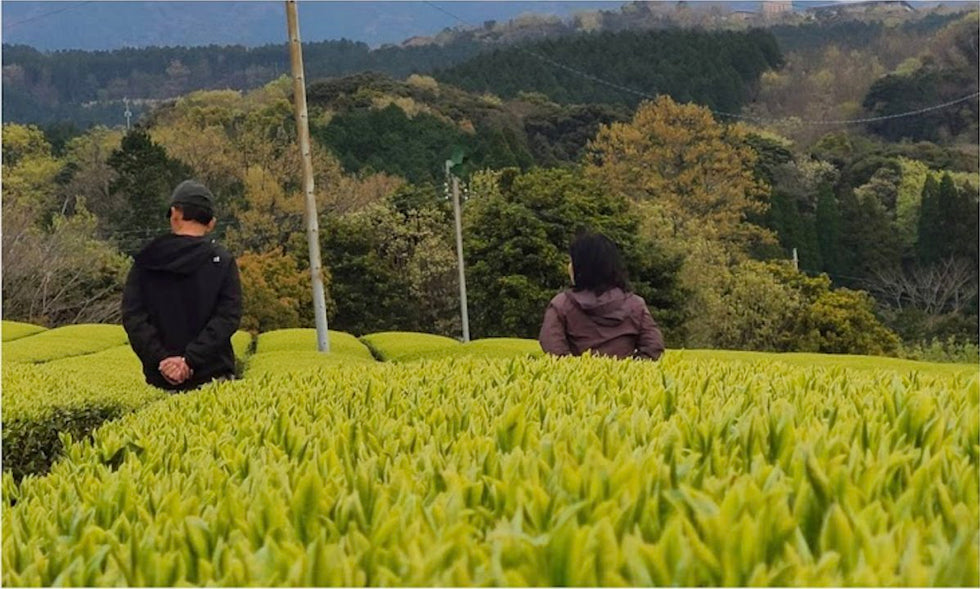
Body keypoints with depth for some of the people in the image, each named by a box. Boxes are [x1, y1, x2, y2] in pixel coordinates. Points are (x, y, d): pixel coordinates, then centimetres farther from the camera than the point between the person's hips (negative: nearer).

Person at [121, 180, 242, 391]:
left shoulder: (147, 262, 5)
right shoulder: (222, 261, 1)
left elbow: (132, 316, -4)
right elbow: (228, 317, -10)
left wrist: (161, 358, -11)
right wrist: (191, 360, -14)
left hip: (162, 378, 2)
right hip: (212, 377, -1)